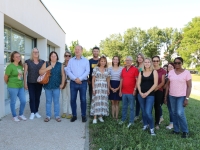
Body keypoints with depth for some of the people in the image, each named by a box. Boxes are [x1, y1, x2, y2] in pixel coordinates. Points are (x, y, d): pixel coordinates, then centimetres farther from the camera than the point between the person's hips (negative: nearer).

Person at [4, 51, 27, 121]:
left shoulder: (20, 66, 7)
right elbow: (5, 77, -9)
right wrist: (9, 84, 4)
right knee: (13, 102, 8)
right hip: (13, 87, -7)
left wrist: (22, 83, 13)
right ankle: (14, 116, 24)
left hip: (21, 87, 7)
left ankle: (21, 115, 29)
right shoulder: (10, 66, -14)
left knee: (23, 101, 9)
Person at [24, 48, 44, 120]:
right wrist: (25, 83, -4)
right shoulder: (28, 61, -2)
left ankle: (36, 112, 21)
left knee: (38, 97, 9)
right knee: (32, 97, -2)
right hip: (31, 83, -2)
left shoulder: (42, 62, 5)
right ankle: (32, 112, 8)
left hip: (39, 83, 3)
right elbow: (25, 73, -1)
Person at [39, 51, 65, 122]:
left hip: (56, 86, -1)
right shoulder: (46, 64, 6)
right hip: (48, 86, 1)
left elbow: (63, 75, 5)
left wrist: (62, 83, -2)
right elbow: (40, 72, 0)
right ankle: (48, 116, 17)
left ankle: (57, 116, 14)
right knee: (48, 101, 8)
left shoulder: (60, 65, 6)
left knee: (56, 101, 5)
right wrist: (47, 68, -15)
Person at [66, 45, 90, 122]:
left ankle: (83, 115, 14)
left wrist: (80, 79, -15)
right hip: (73, 83, 2)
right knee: (73, 99, 5)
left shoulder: (86, 60, 6)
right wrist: (75, 79, -13)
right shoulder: (71, 60, 9)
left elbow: (87, 71, -4)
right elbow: (68, 71, 0)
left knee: (83, 100, 2)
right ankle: (74, 115, 17)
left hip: (83, 82, -1)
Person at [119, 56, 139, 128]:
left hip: (131, 92, -5)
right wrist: (120, 90, 11)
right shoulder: (123, 70, 10)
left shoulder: (135, 69, -6)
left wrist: (135, 89, -13)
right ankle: (123, 119, 26)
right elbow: (121, 80, 13)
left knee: (131, 107, 4)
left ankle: (131, 121, 12)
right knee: (124, 107, 15)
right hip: (124, 92, 5)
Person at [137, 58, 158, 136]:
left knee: (148, 112, -12)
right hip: (141, 94, 4)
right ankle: (145, 125, 29)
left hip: (150, 95, -4)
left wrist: (147, 93, -12)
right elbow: (138, 83, 5)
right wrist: (140, 93, -9)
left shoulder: (154, 72, 0)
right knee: (143, 111, 11)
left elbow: (155, 84, -7)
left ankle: (152, 128, 4)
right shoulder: (141, 72, 9)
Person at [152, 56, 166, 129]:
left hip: (159, 91, -1)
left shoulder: (162, 71, 2)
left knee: (157, 107, 3)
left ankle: (157, 123, 14)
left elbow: (163, 82, -1)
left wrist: (156, 88, -12)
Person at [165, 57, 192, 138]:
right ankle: (176, 129, 22)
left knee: (180, 113, -12)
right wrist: (165, 95, 6)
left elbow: (189, 86, -7)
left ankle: (185, 131, 8)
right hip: (172, 96, 4)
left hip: (182, 96, -4)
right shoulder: (171, 72, 3)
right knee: (174, 113, 8)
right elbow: (168, 84, 8)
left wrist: (187, 98, -12)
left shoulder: (186, 72, -6)